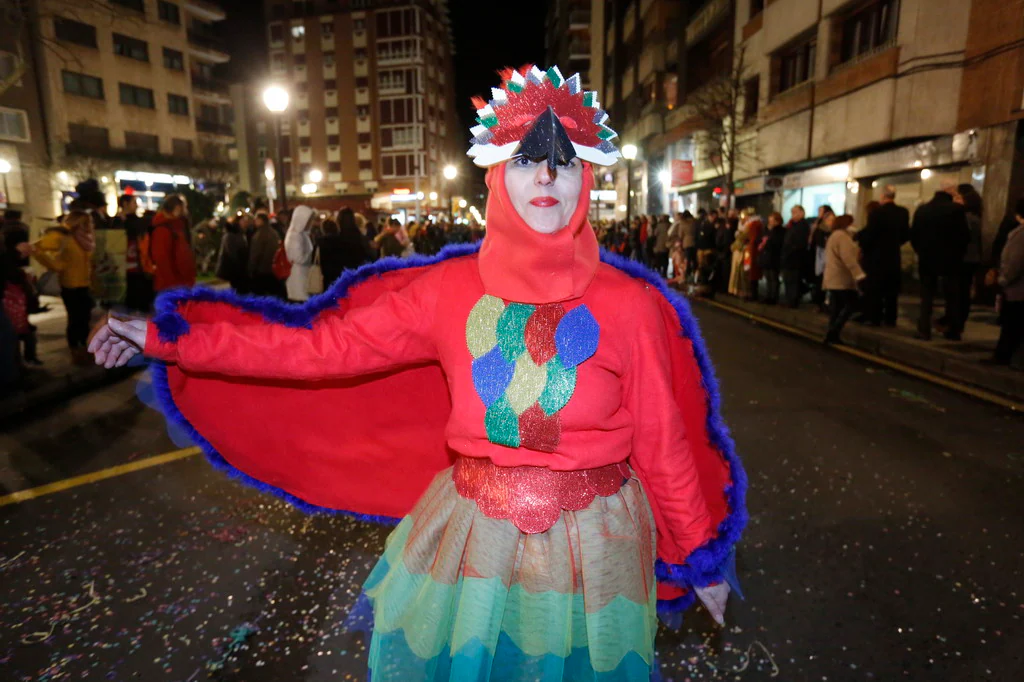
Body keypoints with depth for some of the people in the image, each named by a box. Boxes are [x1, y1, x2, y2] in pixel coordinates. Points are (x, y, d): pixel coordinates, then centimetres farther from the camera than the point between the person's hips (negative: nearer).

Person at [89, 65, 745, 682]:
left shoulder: (630, 303, -10)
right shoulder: (449, 290, -7)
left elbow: (661, 440, -3)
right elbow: (324, 347, -5)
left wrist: (701, 554, 7)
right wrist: (173, 339, -4)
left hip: (591, 542, 0)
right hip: (474, 531, 1)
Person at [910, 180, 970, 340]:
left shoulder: (922, 209, 1)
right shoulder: (956, 209, -10)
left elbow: (913, 234, 4)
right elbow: (965, 235, -9)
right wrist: (959, 252, 8)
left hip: (927, 258, 2)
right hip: (950, 259, -2)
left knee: (927, 295, 7)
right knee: (952, 296, 9)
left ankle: (924, 330, 1)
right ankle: (953, 331, 13)